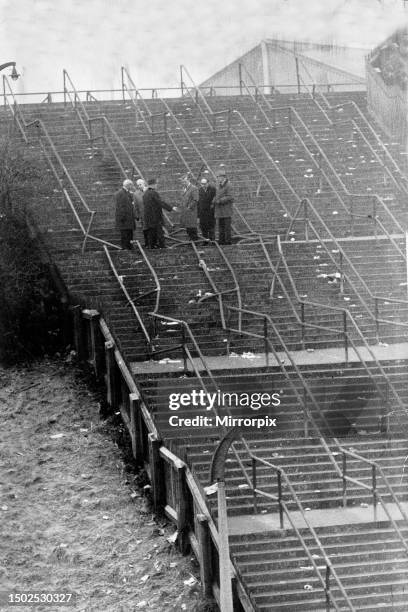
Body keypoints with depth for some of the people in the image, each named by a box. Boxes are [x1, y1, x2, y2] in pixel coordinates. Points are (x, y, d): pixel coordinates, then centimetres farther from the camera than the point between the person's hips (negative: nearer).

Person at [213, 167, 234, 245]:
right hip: (219, 209, 8)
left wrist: (219, 201, -20)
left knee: (227, 225, -4)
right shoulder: (218, 186, 12)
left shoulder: (227, 186, -13)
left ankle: (228, 240, 0)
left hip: (226, 209, -8)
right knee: (221, 225, 10)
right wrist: (213, 202, 2)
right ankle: (221, 239, 16)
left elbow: (229, 197, -17)